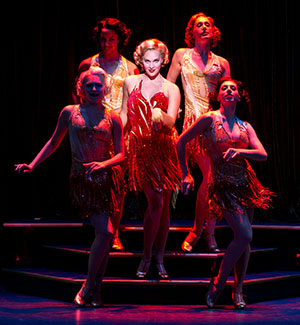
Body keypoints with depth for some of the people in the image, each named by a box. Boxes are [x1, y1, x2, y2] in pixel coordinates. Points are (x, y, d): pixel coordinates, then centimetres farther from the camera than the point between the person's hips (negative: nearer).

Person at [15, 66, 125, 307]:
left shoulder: (112, 118, 5)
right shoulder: (69, 113, 5)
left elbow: (121, 154, 2)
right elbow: (53, 143, 14)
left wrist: (104, 164, -17)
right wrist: (32, 165, 7)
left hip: (108, 178, 2)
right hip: (82, 181, -2)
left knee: (104, 233, 2)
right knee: (105, 231, -13)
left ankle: (95, 289, 12)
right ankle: (90, 286, 1)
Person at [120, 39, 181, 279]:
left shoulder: (171, 89, 3)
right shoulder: (131, 82, 8)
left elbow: (171, 122, -12)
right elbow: (124, 115, 18)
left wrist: (160, 114, -33)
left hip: (164, 148, 1)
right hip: (141, 148, -1)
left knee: (164, 205, 4)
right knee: (156, 202, -12)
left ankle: (160, 259, 18)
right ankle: (146, 257, 3)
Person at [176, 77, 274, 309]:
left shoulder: (245, 127, 7)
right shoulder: (209, 119, -5)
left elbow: (263, 155, -3)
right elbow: (181, 143, 1)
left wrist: (240, 151, -21)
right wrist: (186, 174, 2)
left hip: (245, 183, 5)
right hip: (223, 185, -5)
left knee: (244, 239, 5)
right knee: (245, 235, -14)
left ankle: (238, 291, 16)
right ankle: (218, 284, 2)